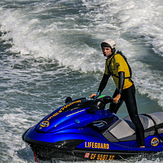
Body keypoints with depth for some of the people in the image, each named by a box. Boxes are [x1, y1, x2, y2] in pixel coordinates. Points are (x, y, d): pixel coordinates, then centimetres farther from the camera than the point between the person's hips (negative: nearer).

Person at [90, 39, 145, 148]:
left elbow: (122, 76, -29)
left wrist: (119, 95, -37)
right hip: (119, 89, 10)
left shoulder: (118, 58, -19)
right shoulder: (108, 61, 9)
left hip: (128, 89, -10)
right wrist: (98, 93, 13)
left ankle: (142, 144, -14)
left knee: (134, 117, -13)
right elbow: (105, 78, 17)